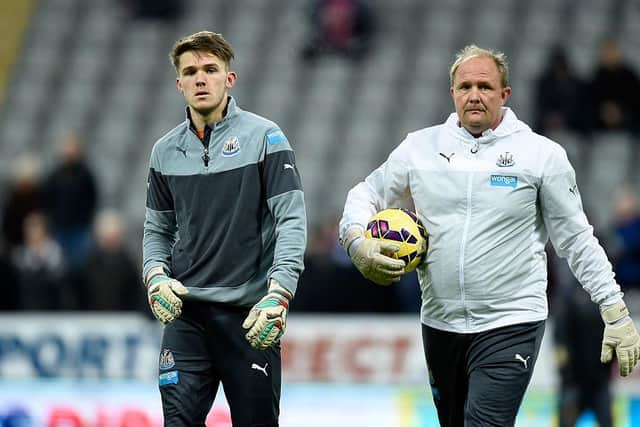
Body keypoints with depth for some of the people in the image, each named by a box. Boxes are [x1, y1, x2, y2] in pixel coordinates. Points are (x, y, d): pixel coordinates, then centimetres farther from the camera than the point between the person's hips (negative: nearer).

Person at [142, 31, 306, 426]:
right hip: (186, 312, 3)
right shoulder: (166, 151, 10)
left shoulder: (263, 137, -3)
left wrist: (278, 294, -19)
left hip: (250, 313, -3)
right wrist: (156, 276, -1)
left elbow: (292, 220, -8)